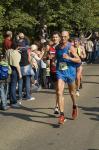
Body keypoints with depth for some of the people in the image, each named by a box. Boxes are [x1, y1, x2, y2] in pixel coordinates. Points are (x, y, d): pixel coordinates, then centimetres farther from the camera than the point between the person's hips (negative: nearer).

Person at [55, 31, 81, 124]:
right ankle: (62, 115, -14)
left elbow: (79, 60, -15)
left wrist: (69, 58, -27)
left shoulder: (70, 47, -10)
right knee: (59, 92, -14)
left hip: (70, 72, -2)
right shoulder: (57, 47, 5)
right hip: (60, 72, 2)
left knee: (72, 92, 17)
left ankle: (74, 107, 47)